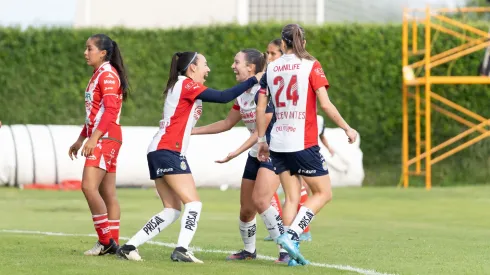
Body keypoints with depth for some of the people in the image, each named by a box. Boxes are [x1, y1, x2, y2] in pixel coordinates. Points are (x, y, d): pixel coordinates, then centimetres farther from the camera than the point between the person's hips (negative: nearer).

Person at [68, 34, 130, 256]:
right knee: (107, 193, 8)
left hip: (106, 138, -10)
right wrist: (80, 140, 24)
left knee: (89, 186, -17)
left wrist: (94, 137, -28)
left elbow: (110, 110, -21)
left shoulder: (108, 74, -11)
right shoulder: (98, 75, 19)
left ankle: (106, 240, -15)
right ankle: (112, 243, 8)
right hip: (101, 139, 10)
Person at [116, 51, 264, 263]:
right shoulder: (187, 85, -7)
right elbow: (223, 97, -16)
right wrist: (254, 80, -13)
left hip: (159, 151, 9)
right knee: (193, 203, -12)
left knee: (172, 210, 8)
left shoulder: (184, 87, 22)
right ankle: (181, 250, -24)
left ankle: (129, 247, 5)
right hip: (168, 152, -9)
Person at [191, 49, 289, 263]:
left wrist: (237, 152, -25)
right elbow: (227, 124, 20)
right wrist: (193, 130, 18)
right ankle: (249, 250, 32)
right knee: (246, 210, 10)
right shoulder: (241, 95, 8)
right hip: (255, 154, 9)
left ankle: (287, 250, -19)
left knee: (260, 201, -24)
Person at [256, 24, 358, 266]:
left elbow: (260, 108, 7)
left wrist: (261, 141, 16)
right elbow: (325, 104, -11)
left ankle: (292, 251, 3)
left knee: (292, 198, 11)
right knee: (323, 193, 6)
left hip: (278, 144, 5)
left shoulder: (271, 68, 7)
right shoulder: (311, 66, -5)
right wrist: (347, 129, -1)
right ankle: (291, 235, -11)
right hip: (303, 143, -5)